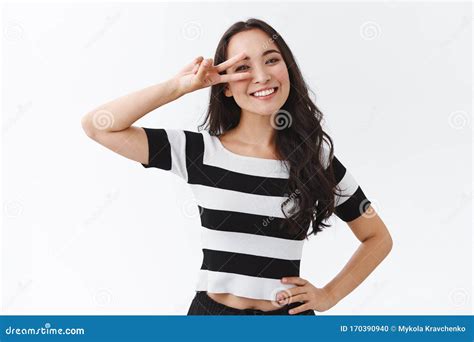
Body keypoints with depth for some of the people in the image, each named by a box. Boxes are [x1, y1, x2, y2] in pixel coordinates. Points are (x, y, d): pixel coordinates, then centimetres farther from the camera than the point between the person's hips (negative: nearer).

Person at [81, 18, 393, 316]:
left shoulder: (317, 160, -5)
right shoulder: (199, 151, -7)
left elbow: (378, 238, 6)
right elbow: (98, 126, -12)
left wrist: (329, 295, -3)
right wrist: (179, 86, -16)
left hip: (289, 315, 0)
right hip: (211, 310, 0)